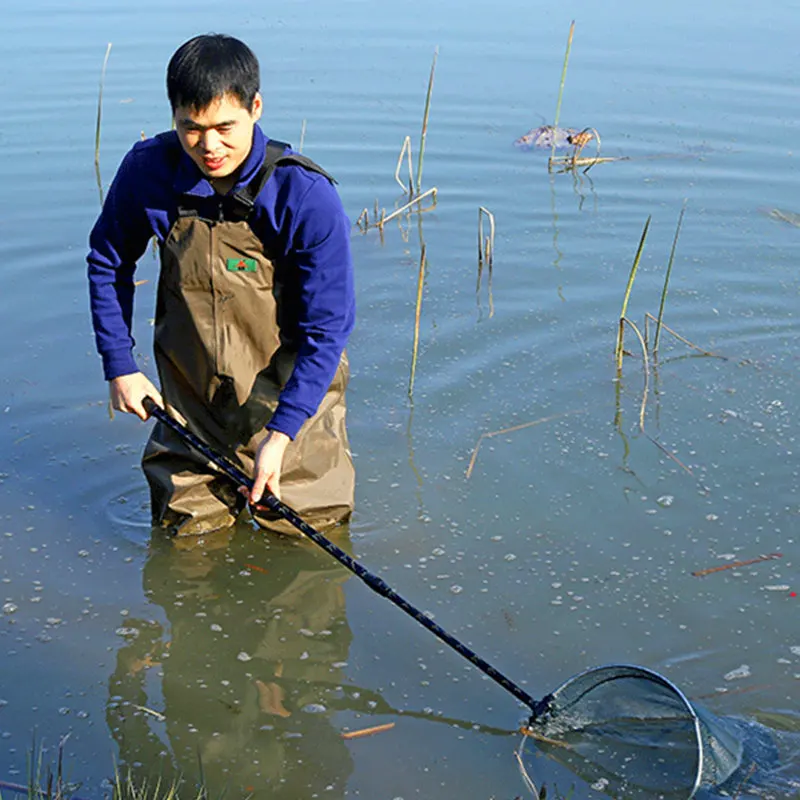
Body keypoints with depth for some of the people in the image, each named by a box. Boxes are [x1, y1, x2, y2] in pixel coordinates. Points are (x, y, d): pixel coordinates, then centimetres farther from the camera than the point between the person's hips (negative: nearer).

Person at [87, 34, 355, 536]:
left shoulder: (308, 198, -24)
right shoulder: (148, 170, -13)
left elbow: (328, 329, -19)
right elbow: (108, 264, 6)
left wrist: (279, 435, -24)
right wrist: (120, 366, 2)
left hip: (290, 387, -2)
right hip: (191, 391, 3)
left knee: (309, 524, 3)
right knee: (184, 524, 8)